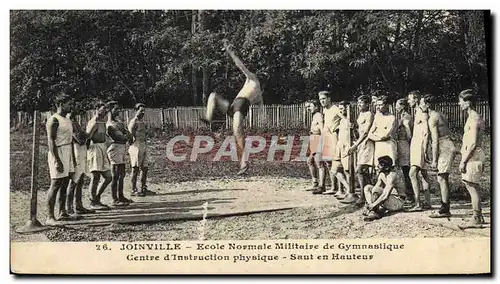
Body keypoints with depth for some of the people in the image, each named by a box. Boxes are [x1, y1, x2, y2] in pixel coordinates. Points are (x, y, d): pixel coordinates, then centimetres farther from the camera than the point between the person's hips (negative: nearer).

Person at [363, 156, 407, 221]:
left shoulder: (392, 176, -25)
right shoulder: (382, 174, 1)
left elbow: (385, 196, -32)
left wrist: (373, 204, -27)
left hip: (398, 202, -9)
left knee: (375, 190, -30)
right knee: (367, 187, 4)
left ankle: (375, 213, -18)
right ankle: (372, 210, -10)